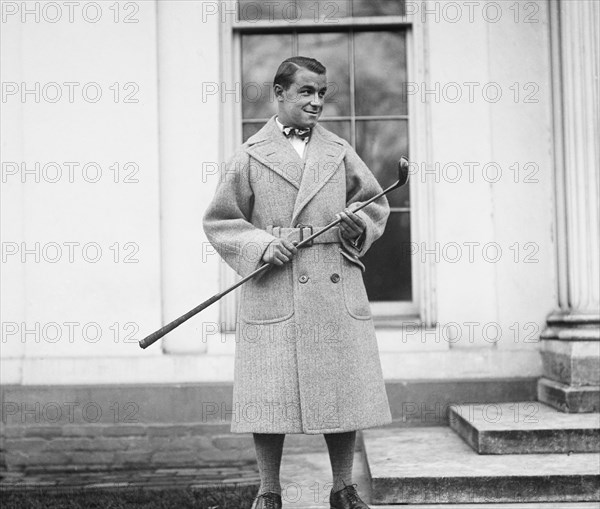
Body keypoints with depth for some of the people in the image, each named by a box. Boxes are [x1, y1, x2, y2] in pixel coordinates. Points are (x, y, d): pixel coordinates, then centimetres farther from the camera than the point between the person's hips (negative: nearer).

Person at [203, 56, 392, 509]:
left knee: (343, 391, 5)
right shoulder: (251, 156, 3)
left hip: (338, 290, 3)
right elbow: (219, 222, 5)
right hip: (273, 296, -2)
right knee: (269, 395, -1)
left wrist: (361, 224, -3)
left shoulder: (340, 152, 11)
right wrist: (261, 245, -11)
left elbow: (376, 204, 19)